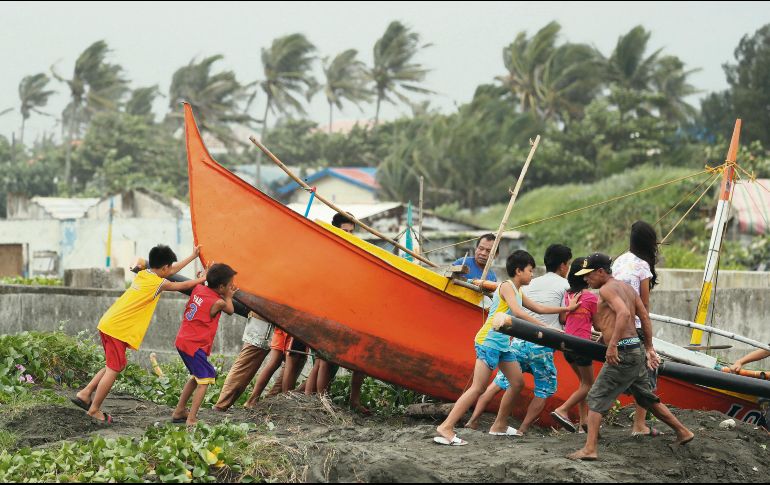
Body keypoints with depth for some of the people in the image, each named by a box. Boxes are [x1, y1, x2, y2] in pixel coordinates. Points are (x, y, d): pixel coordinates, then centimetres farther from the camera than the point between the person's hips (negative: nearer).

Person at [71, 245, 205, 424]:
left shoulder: (143, 274, 14)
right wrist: (200, 280, 28)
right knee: (114, 369, -2)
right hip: (119, 330, -9)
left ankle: (85, 394, 18)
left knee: (116, 366, 20)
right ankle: (94, 410, 3)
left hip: (107, 324, 9)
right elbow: (183, 285, 9)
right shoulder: (159, 283, -8)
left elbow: (170, 272, 30)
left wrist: (193, 257, 38)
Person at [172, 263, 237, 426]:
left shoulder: (198, 289, 3)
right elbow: (230, 310, 7)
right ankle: (191, 419, -18)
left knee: (196, 376, 24)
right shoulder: (218, 303, -15)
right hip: (195, 346, -9)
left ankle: (179, 412, 29)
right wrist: (228, 296, 19)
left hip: (182, 341, 9)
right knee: (204, 380, -6)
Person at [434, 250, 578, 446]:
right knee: (478, 388, -15)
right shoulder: (507, 287, -8)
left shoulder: (518, 292, 20)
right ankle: (446, 427, -20)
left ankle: (499, 426, 20)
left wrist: (567, 309, 28)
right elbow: (518, 312, -21)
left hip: (503, 344, 10)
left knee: (517, 382, 10)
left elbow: (539, 309, 29)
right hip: (489, 341, -10)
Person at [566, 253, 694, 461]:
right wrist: (649, 349, 21)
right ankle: (683, 432, 31)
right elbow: (645, 318, 18)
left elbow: (623, 313, -27)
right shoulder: (626, 288, 18)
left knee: (596, 399, -6)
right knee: (647, 398, 23)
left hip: (622, 352, -9)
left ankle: (589, 449, -13)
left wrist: (612, 344, -30)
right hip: (636, 350, 9)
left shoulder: (606, 290, -10)